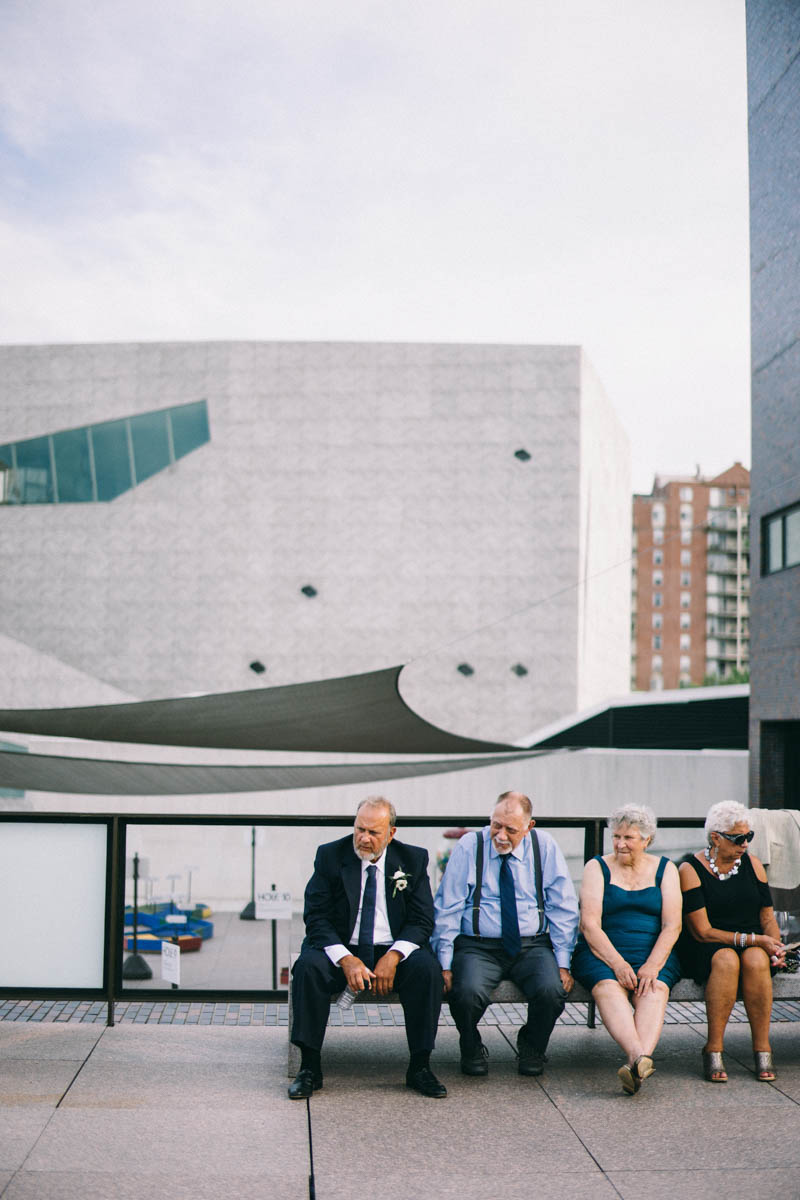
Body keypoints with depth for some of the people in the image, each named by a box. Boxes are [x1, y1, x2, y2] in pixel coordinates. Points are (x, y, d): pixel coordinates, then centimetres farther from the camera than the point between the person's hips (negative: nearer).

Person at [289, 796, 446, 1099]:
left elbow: (422, 920, -1)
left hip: (394, 951, 0)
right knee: (308, 967, -30)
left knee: (428, 969, -29)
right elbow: (316, 918, -7)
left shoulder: (413, 859, 2)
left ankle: (420, 1067, -15)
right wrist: (345, 958, -22)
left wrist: (393, 957, -19)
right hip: (340, 948, 0)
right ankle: (309, 1068, -18)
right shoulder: (330, 855, -1)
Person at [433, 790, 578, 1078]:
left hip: (533, 947, 1)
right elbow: (446, 910, -2)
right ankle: (471, 1049, 4)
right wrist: (445, 964, -10)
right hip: (478, 947, -1)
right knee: (467, 992, -32)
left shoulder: (545, 848, 2)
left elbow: (563, 910, 4)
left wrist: (563, 963, -5)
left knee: (552, 990, -29)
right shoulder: (468, 848, -2)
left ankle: (531, 1048, 6)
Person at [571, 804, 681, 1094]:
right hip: (602, 954, -1)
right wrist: (617, 963, -18)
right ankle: (639, 1056, -55)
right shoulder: (597, 867, 8)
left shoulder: (665, 869, 12)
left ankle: (636, 1062, -52)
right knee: (608, 987, -34)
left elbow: (672, 925, 1)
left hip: (654, 956, 1)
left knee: (654, 990, -32)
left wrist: (652, 966, -16)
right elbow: (590, 925, -3)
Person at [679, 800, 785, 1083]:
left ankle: (762, 1049, -22)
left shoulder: (752, 865, 10)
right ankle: (714, 1049, -27)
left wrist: (775, 946, -10)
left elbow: (767, 917, 12)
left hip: (753, 945, 3)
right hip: (706, 950, -3)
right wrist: (753, 939, -17)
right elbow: (703, 932, -11)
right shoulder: (691, 869, -6)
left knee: (756, 960, -32)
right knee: (726, 960, -37)